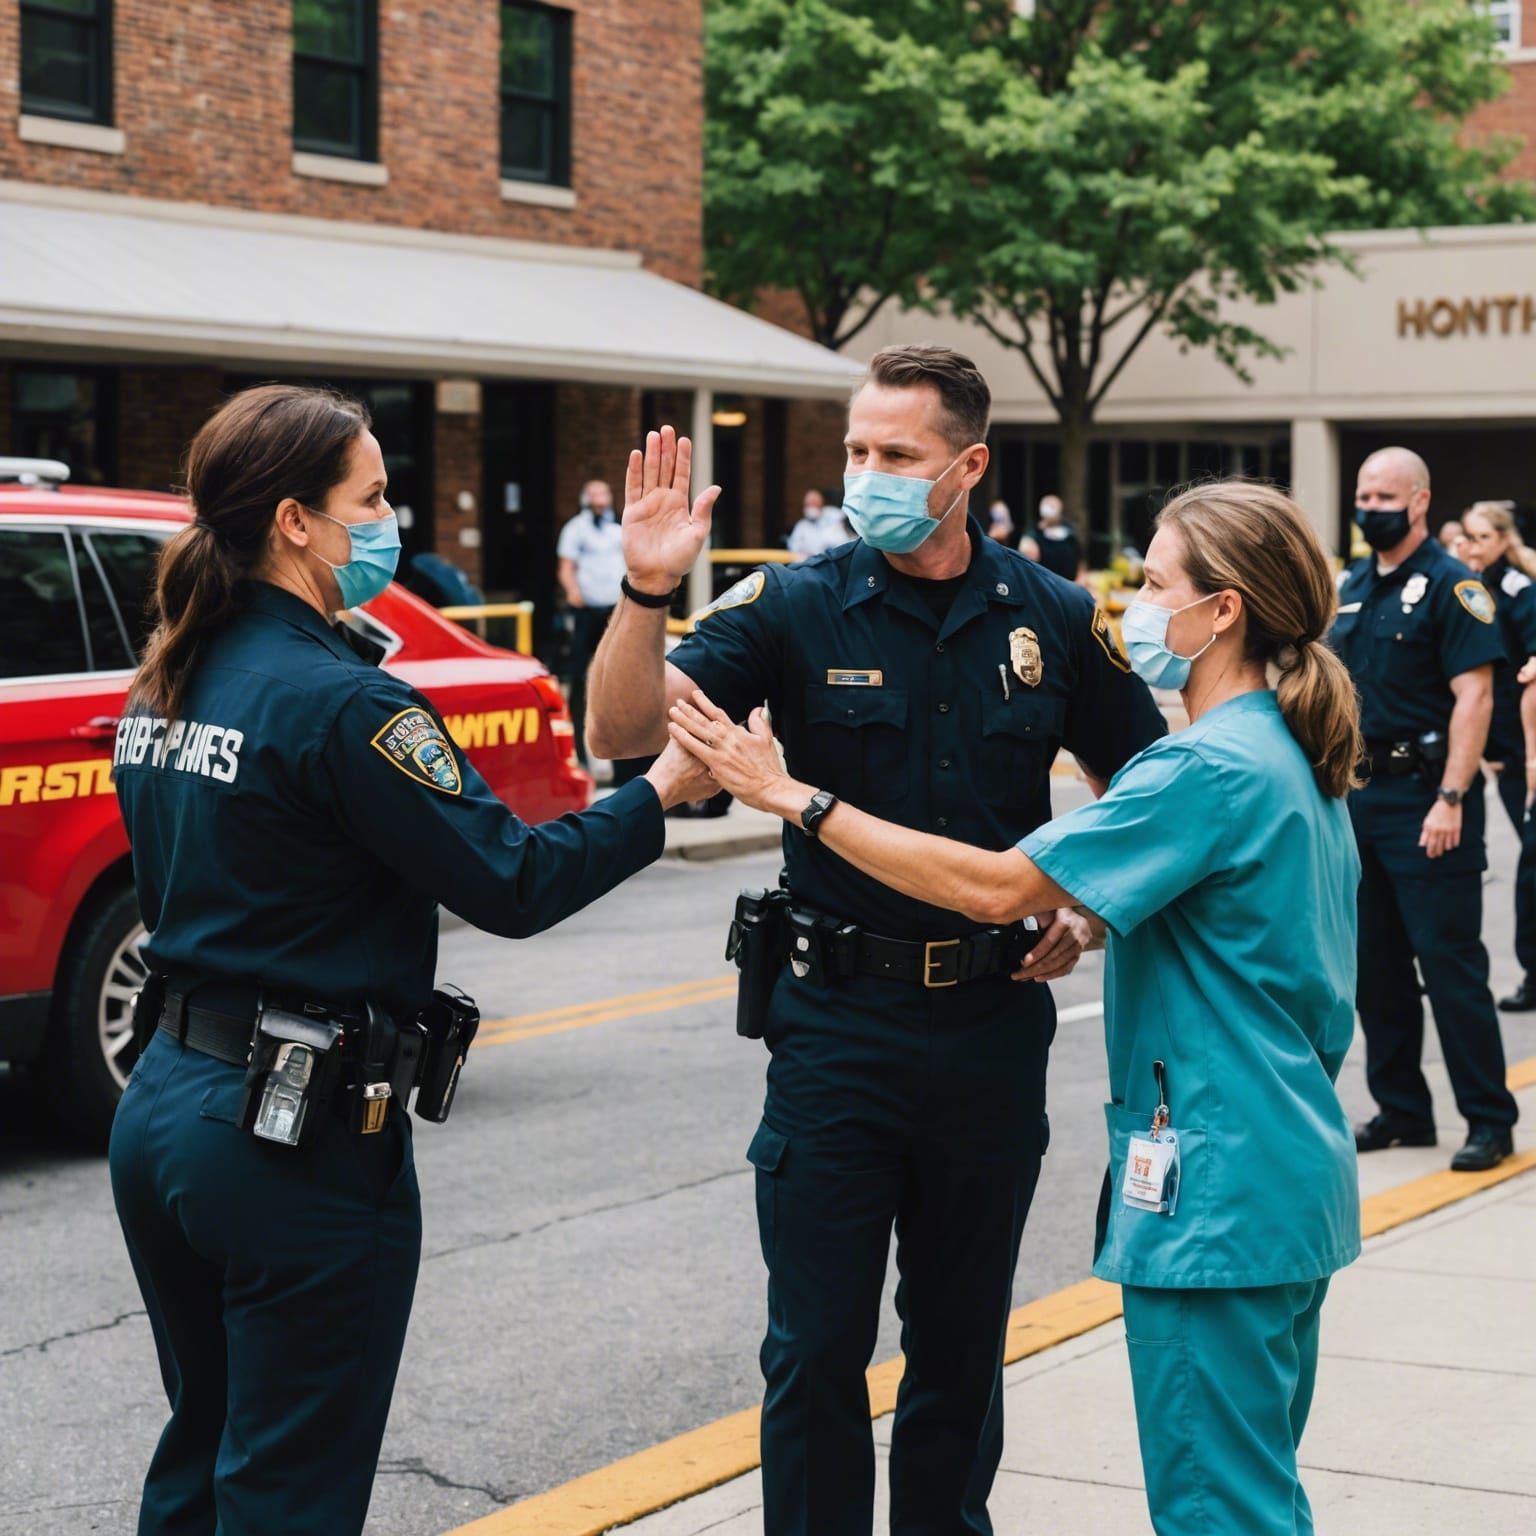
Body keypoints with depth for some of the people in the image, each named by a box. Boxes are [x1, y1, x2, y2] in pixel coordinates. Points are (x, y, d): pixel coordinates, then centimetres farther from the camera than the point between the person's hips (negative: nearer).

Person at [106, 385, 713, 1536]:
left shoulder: (168, 687, 8)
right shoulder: (340, 699, -18)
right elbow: (513, 884, -15)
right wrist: (662, 796, -2)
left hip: (165, 1098, 8)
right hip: (301, 1137, -8)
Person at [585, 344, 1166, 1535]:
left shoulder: (1051, 619, 0)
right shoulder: (801, 607, -5)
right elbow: (625, 730, -15)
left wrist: (1091, 912, -2)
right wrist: (647, 592, -30)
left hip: (993, 1023, 2)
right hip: (838, 1022, -2)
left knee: (962, 1341, 15)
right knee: (818, 1347, 3)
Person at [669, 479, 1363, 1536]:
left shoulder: (1210, 772, -20)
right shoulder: (1294, 761, 11)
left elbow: (995, 887, -23)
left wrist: (793, 796, -19)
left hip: (1219, 1196, -10)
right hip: (1294, 1175, 10)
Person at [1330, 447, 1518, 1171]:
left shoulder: (1451, 586, -9)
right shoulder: (1351, 586, 13)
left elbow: (1473, 697, -16)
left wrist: (1450, 800, -23)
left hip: (1424, 796, -7)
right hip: (1357, 794, 8)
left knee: (1449, 961, -7)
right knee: (1375, 962, 11)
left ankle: (1489, 1120, 1)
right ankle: (1401, 1110, 21)